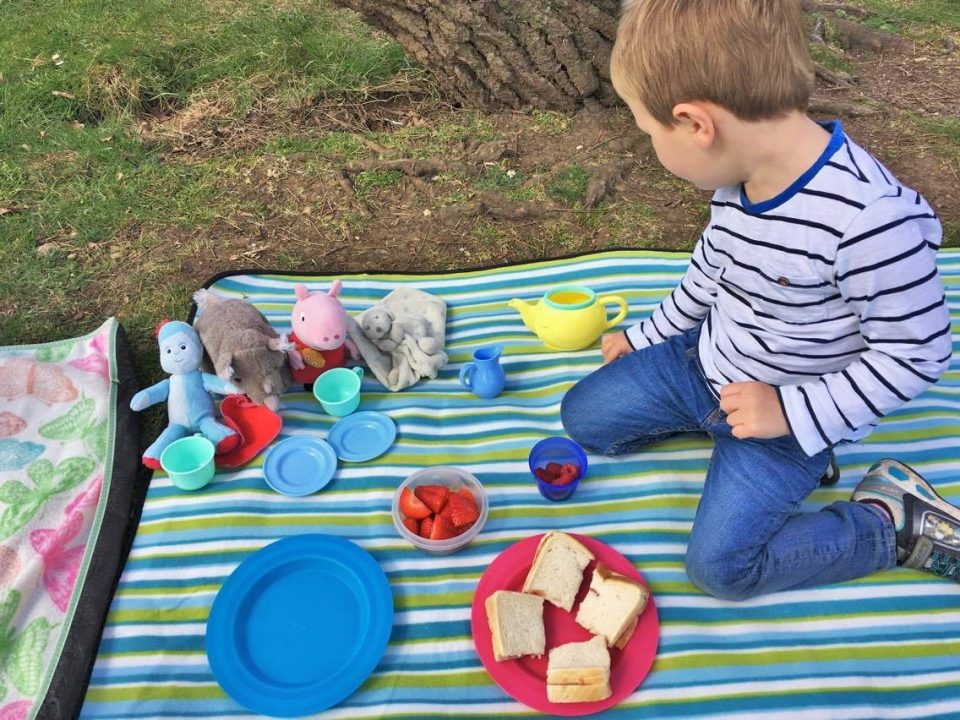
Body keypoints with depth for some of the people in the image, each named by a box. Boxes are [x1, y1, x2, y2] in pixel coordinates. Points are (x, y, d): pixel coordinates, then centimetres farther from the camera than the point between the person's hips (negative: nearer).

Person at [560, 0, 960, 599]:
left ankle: (894, 520, 9)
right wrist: (645, 339, 18)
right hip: (701, 364, 7)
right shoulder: (738, 179, -9)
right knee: (583, 416, 6)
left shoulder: (870, 219, -34)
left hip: (786, 414, -6)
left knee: (721, 566, -10)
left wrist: (791, 413, -25)